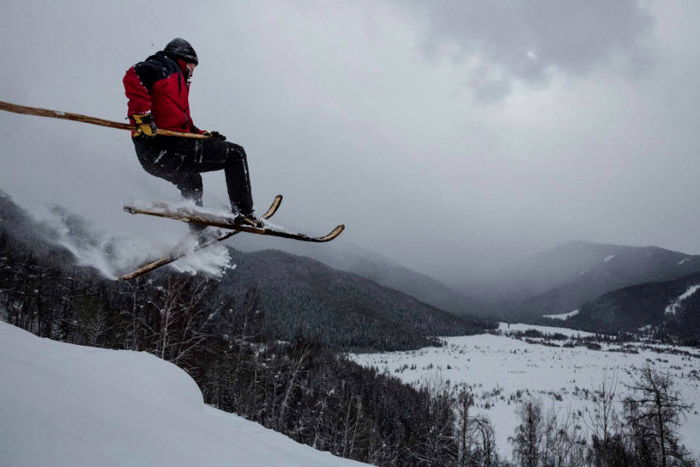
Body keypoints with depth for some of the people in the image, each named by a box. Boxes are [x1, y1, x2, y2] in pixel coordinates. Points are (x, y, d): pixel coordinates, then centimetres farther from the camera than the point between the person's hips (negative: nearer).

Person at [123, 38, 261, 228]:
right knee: (235, 154, 1)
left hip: (151, 158, 11)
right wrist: (142, 116, -26)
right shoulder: (168, 67, 1)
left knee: (191, 182, 40)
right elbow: (134, 75, -20)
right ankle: (244, 213, -6)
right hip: (166, 149, -11)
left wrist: (205, 135, 20)